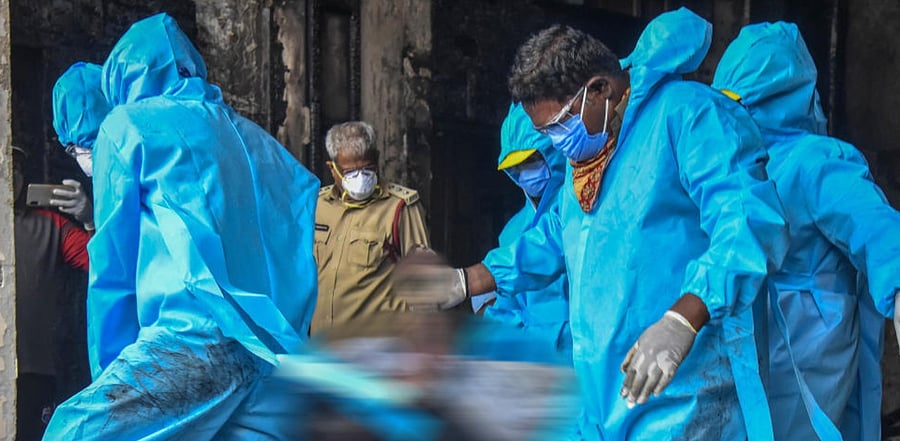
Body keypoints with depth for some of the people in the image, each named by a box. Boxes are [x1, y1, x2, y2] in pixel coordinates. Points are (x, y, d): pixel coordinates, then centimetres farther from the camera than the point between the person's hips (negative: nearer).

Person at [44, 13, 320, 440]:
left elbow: (113, 269, 8)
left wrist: (111, 374, 14)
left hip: (197, 337, -6)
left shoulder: (126, 126, 10)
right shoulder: (254, 138, 24)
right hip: (280, 352, 6)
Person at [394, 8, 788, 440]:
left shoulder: (689, 115, -14)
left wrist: (682, 319, -38)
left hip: (680, 395, -9)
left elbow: (749, 224, -26)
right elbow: (556, 238, 29)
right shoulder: (585, 148, 16)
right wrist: (464, 281, 23)